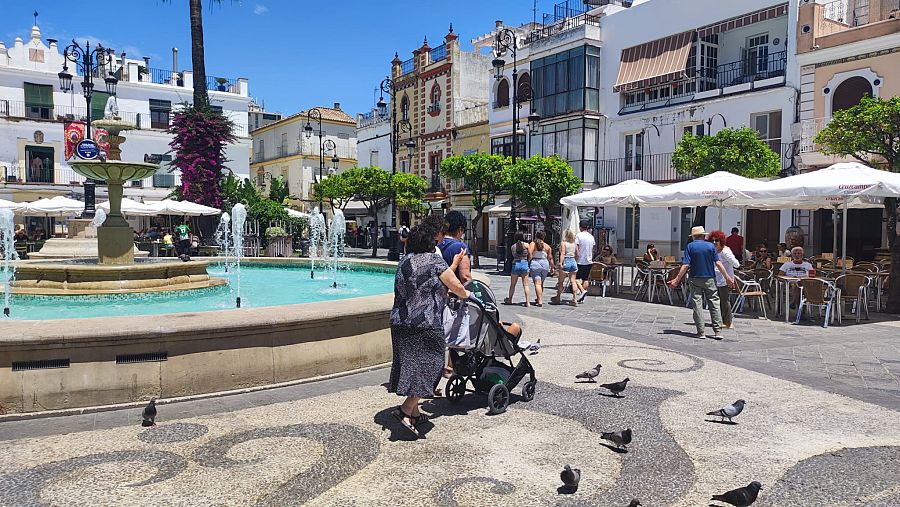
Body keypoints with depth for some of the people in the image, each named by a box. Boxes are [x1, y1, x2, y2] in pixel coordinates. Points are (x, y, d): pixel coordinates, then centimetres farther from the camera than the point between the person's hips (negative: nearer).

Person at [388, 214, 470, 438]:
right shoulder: (435, 262, -10)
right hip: (425, 325, -8)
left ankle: (414, 412, 24)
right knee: (427, 365, 1)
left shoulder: (404, 260, 13)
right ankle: (406, 409, -6)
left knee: (411, 365, 15)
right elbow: (457, 288, -5)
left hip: (400, 322, 8)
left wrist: (454, 264, 25)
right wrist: (466, 294, 18)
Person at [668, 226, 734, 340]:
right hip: (710, 279, 1)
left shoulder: (690, 246, -2)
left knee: (697, 304, 3)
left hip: (695, 279, -1)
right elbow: (718, 263, -3)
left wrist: (677, 279, -7)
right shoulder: (710, 245, 1)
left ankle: (700, 332, 1)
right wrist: (727, 277, 3)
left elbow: (685, 265, -9)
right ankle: (718, 331, 1)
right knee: (714, 303, 5)